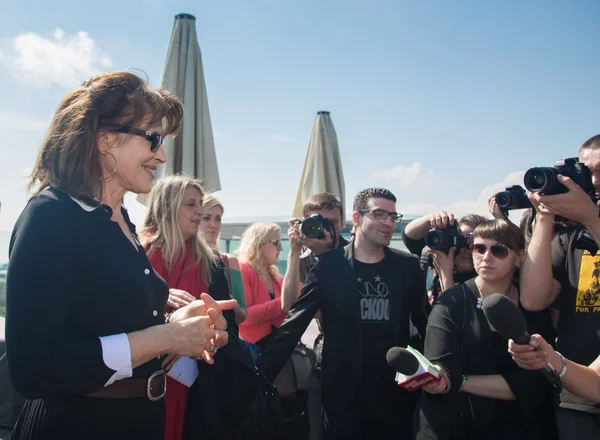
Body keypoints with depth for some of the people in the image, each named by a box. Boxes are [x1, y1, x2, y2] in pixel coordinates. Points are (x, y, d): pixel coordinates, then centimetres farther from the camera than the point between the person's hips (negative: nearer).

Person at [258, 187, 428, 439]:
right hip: (343, 396, -2)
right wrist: (259, 377, -13)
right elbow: (294, 324, -7)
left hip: (396, 394, 2)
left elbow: (426, 322, 6)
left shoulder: (407, 266, 1)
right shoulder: (328, 265, -6)